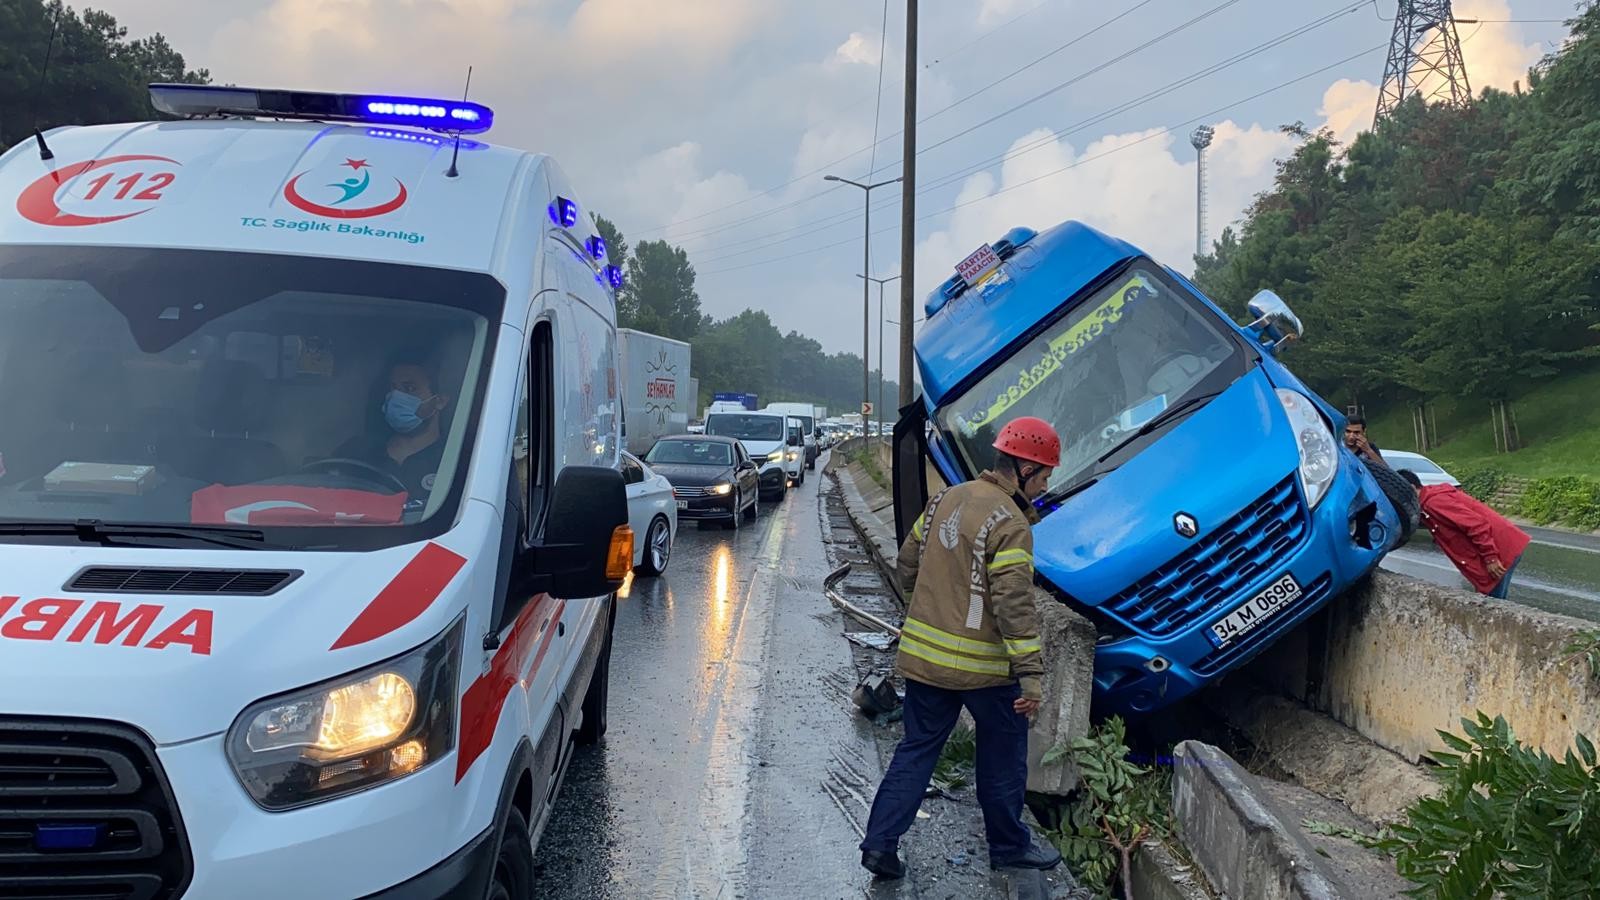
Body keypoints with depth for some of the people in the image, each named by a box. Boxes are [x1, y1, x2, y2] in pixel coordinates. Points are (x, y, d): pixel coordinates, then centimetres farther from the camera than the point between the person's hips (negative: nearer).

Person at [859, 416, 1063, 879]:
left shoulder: (946, 499, 6)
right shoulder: (1010, 523, -17)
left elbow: (908, 563, 14)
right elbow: (1015, 606, -23)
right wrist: (1032, 675, -21)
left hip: (923, 652, 7)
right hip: (983, 665, -6)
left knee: (916, 749, 14)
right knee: (1003, 758, 13)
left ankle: (880, 841, 10)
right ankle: (1009, 845, 28)